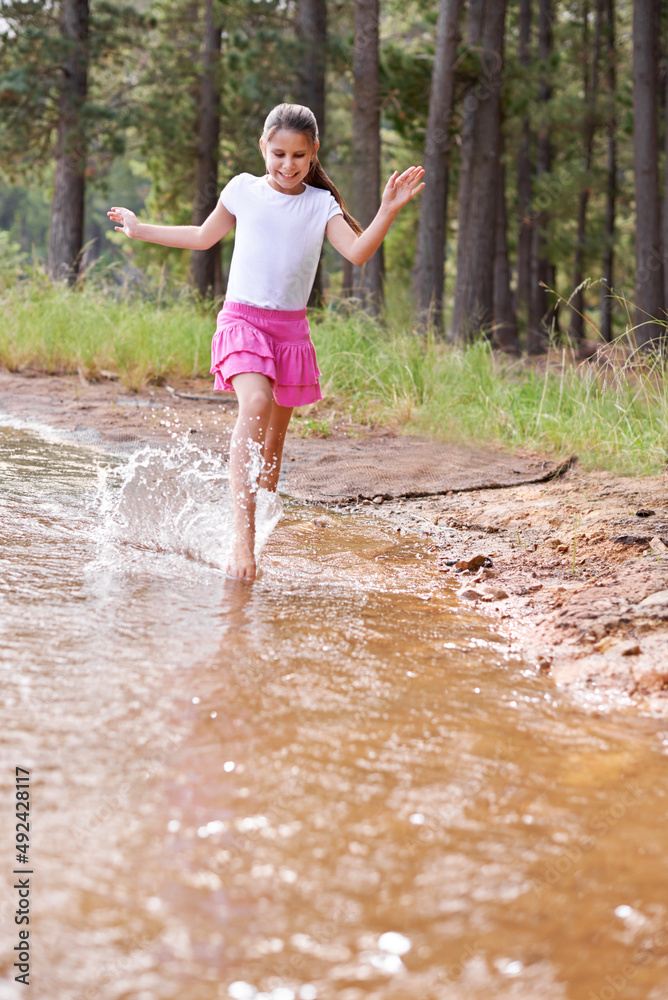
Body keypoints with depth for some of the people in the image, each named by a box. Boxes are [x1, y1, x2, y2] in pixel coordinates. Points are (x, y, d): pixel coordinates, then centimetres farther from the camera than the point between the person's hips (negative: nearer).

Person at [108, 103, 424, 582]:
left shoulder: (321, 204, 5)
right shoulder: (243, 190, 5)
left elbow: (357, 251, -9)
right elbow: (203, 237, 21)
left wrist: (389, 210, -22)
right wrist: (140, 229, 26)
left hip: (291, 327, 3)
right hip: (242, 319, -3)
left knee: (274, 436, 9)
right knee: (257, 404, -28)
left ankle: (255, 524, 27)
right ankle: (243, 534, -34)